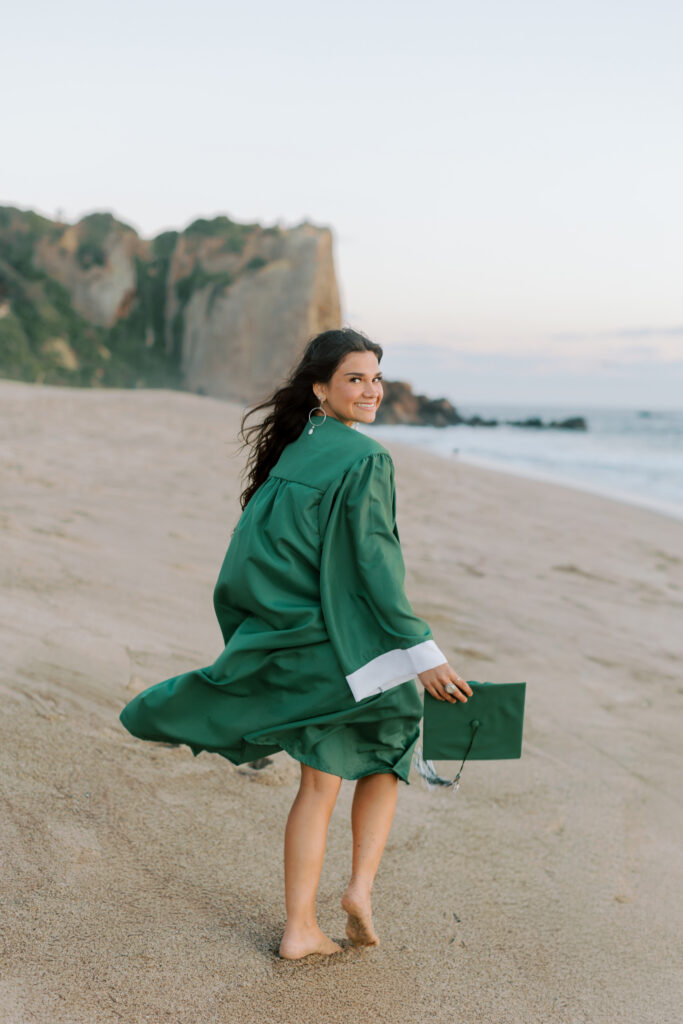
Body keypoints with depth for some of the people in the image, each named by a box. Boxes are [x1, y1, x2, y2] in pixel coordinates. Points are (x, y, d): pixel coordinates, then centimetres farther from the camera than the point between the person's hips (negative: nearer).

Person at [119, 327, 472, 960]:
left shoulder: (293, 450, 9)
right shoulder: (364, 458, -14)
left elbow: (260, 556, 13)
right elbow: (374, 562, -19)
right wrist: (421, 651, -18)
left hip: (288, 639, 6)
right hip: (346, 644, -6)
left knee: (318, 783, 14)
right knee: (384, 759, 19)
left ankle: (300, 927, 14)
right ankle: (360, 889, 6)